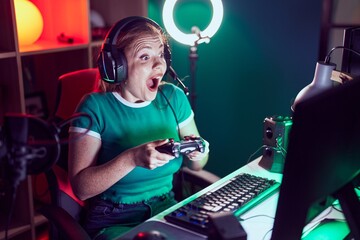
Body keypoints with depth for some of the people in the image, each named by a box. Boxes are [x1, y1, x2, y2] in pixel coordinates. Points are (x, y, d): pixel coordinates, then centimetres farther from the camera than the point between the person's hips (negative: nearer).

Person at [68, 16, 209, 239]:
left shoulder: (173, 97, 0)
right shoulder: (95, 107, -12)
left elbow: (194, 166, 10)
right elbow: (81, 187, -16)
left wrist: (198, 153, -14)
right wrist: (132, 159, -30)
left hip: (167, 209, 4)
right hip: (114, 221, -4)